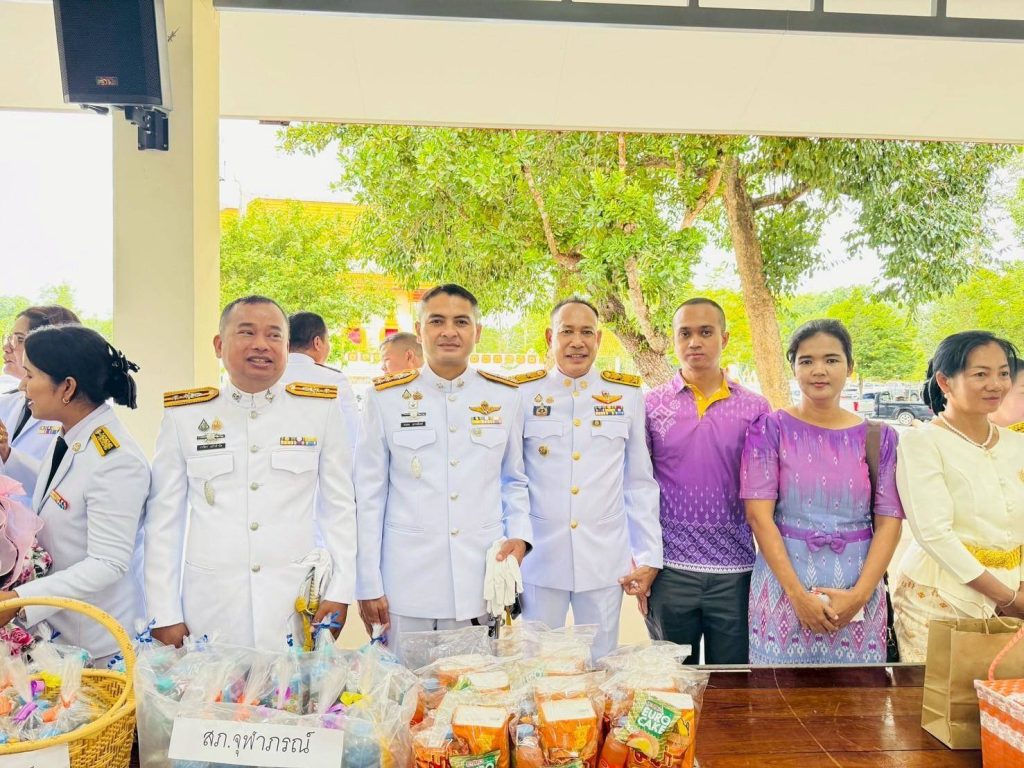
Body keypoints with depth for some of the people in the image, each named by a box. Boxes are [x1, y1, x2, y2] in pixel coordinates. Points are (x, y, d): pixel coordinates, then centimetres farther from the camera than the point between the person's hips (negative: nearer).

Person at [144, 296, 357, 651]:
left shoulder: (321, 409, 1)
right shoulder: (184, 415, 1)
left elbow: (339, 508, 4)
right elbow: (164, 520, 4)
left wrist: (340, 591, -1)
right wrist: (165, 615, 2)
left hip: (298, 610, 0)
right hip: (209, 611, 0)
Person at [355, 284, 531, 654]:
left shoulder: (505, 396, 4)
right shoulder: (386, 398, -2)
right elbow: (369, 495, 1)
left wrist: (519, 535, -4)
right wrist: (369, 585, -1)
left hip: (485, 579, 2)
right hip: (407, 582, -1)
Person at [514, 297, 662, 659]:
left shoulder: (627, 394, 3)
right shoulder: (523, 393, -1)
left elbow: (640, 484, 6)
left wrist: (648, 557, 3)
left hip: (606, 559, 1)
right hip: (539, 559, -1)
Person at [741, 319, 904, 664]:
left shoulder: (879, 437, 5)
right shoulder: (771, 429, -2)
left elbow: (889, 521, 0)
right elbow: (759, 515, -8)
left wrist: (860, 594, -11)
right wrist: (798, 594, -14)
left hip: (857, 591, 2)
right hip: (784, 582, -2)